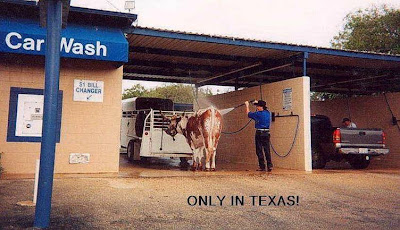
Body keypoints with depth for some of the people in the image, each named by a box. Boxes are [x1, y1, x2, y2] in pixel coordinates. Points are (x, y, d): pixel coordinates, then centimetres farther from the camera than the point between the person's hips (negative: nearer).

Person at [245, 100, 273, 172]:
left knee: (259, 150, 2)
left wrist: (247, 105, 18)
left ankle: (262, 166, 4)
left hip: (259, 133, -6)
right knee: (267, 150, 8)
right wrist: (257, 103, 40)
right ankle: (269, 165, 2)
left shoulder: (258, 114, -12)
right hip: (267, 133, 6)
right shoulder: (268, 113, 7)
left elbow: (248, 113, 4)